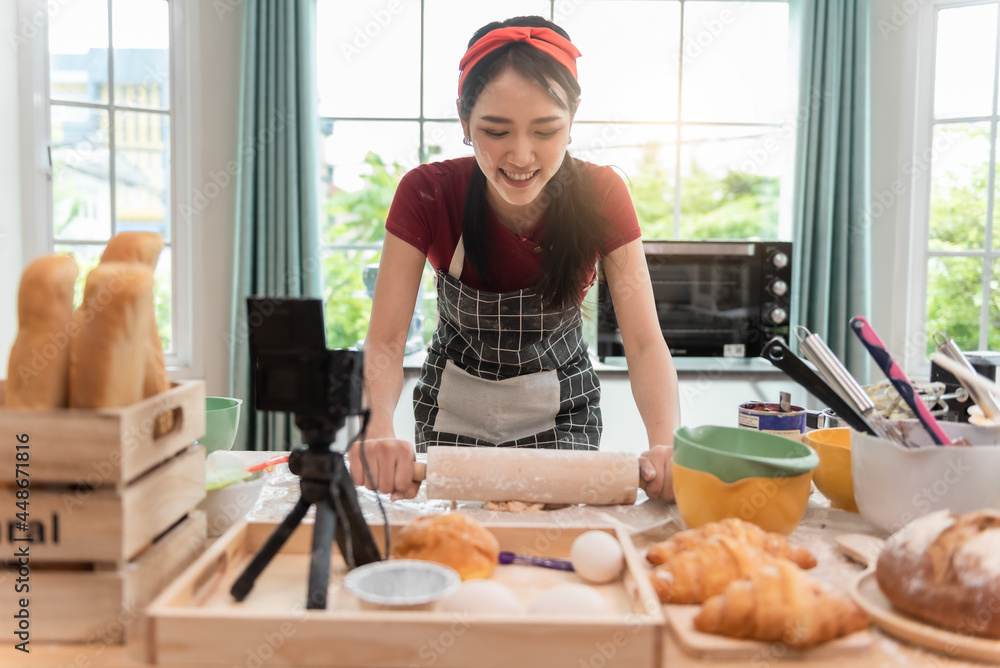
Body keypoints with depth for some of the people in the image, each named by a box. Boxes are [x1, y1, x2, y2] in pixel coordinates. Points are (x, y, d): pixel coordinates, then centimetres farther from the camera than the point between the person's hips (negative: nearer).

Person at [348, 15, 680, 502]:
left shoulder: (600, 195, -20)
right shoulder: (427, 193, -22)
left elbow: (644, 342, -24)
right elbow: (384, 340, -25)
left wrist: (665, 443, -44)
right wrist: (378, 428, -46)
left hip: (562, 413, 0)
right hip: (454, 414, 0)